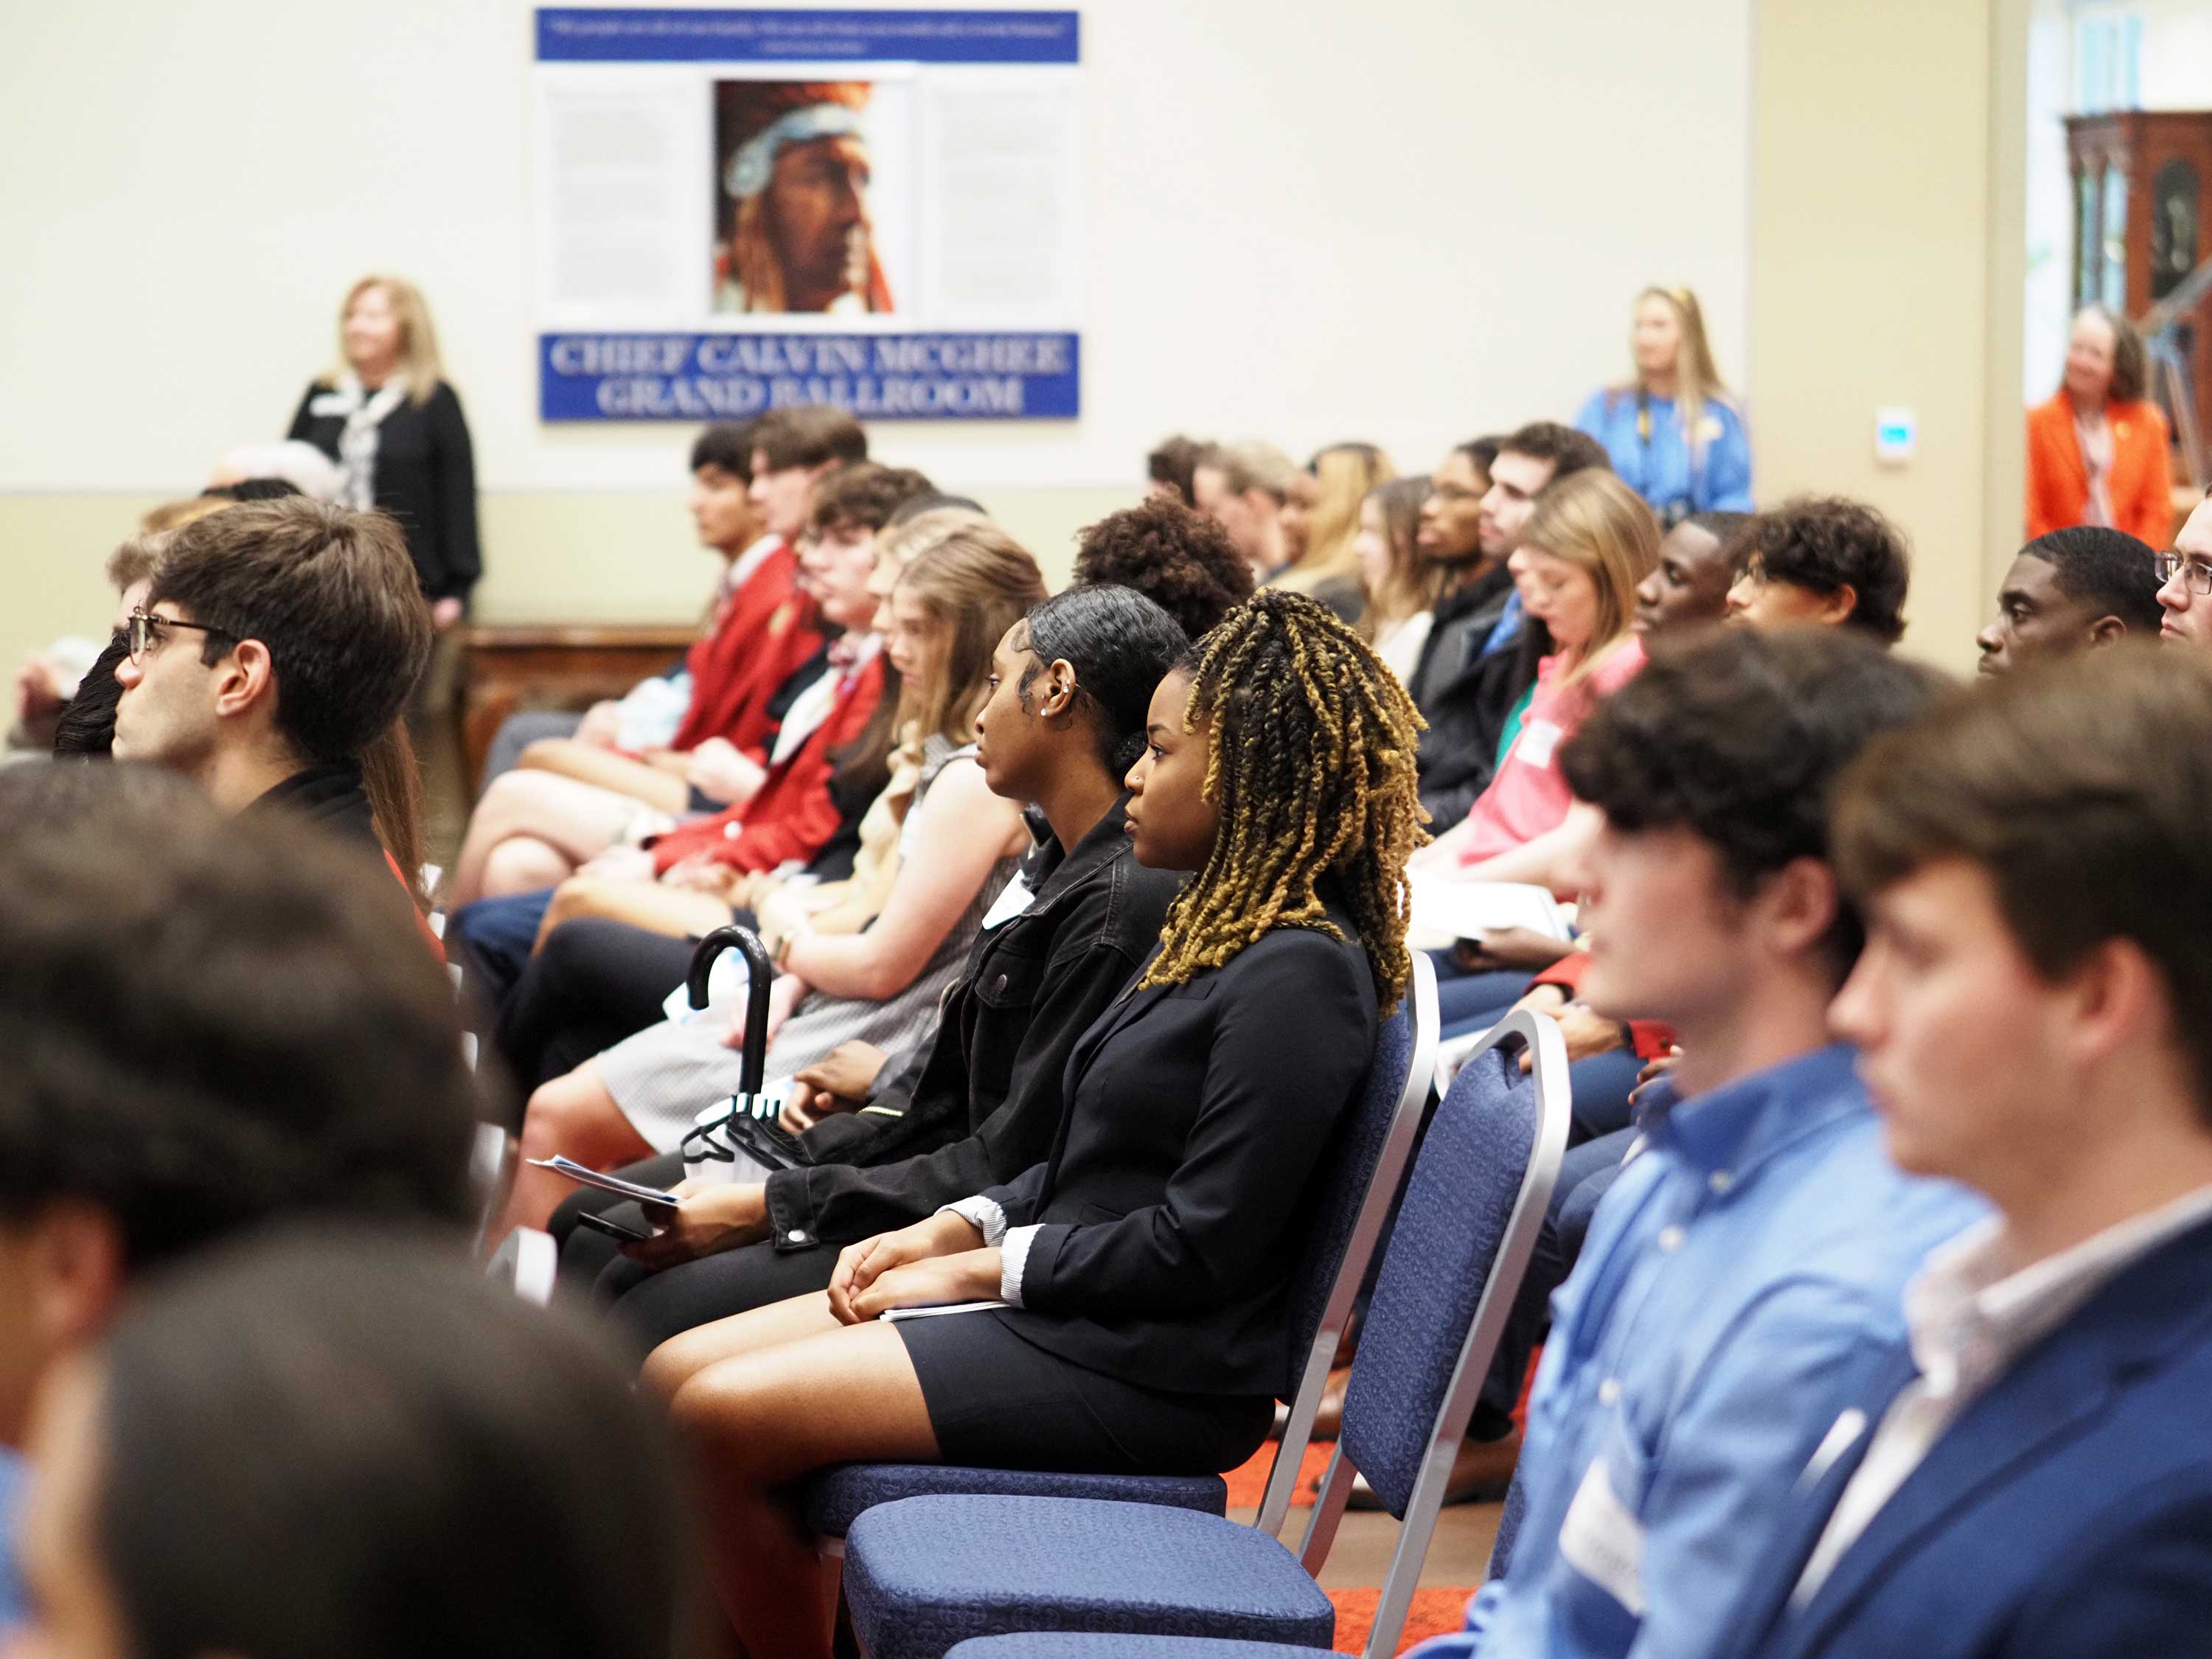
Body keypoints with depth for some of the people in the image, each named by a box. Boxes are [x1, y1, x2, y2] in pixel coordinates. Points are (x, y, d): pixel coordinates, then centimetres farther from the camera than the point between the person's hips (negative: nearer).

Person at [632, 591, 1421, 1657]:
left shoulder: (1300, 971, -17)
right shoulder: (1221, 926, 14)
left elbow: (1200, 1243, -20)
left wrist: (983, 1269, -11)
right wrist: (949, 1231, 6)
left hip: (1146, 1367, -10)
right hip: (1061, 1309, 10)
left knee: (721, 1419, -18)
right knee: (675, 1376, 2)